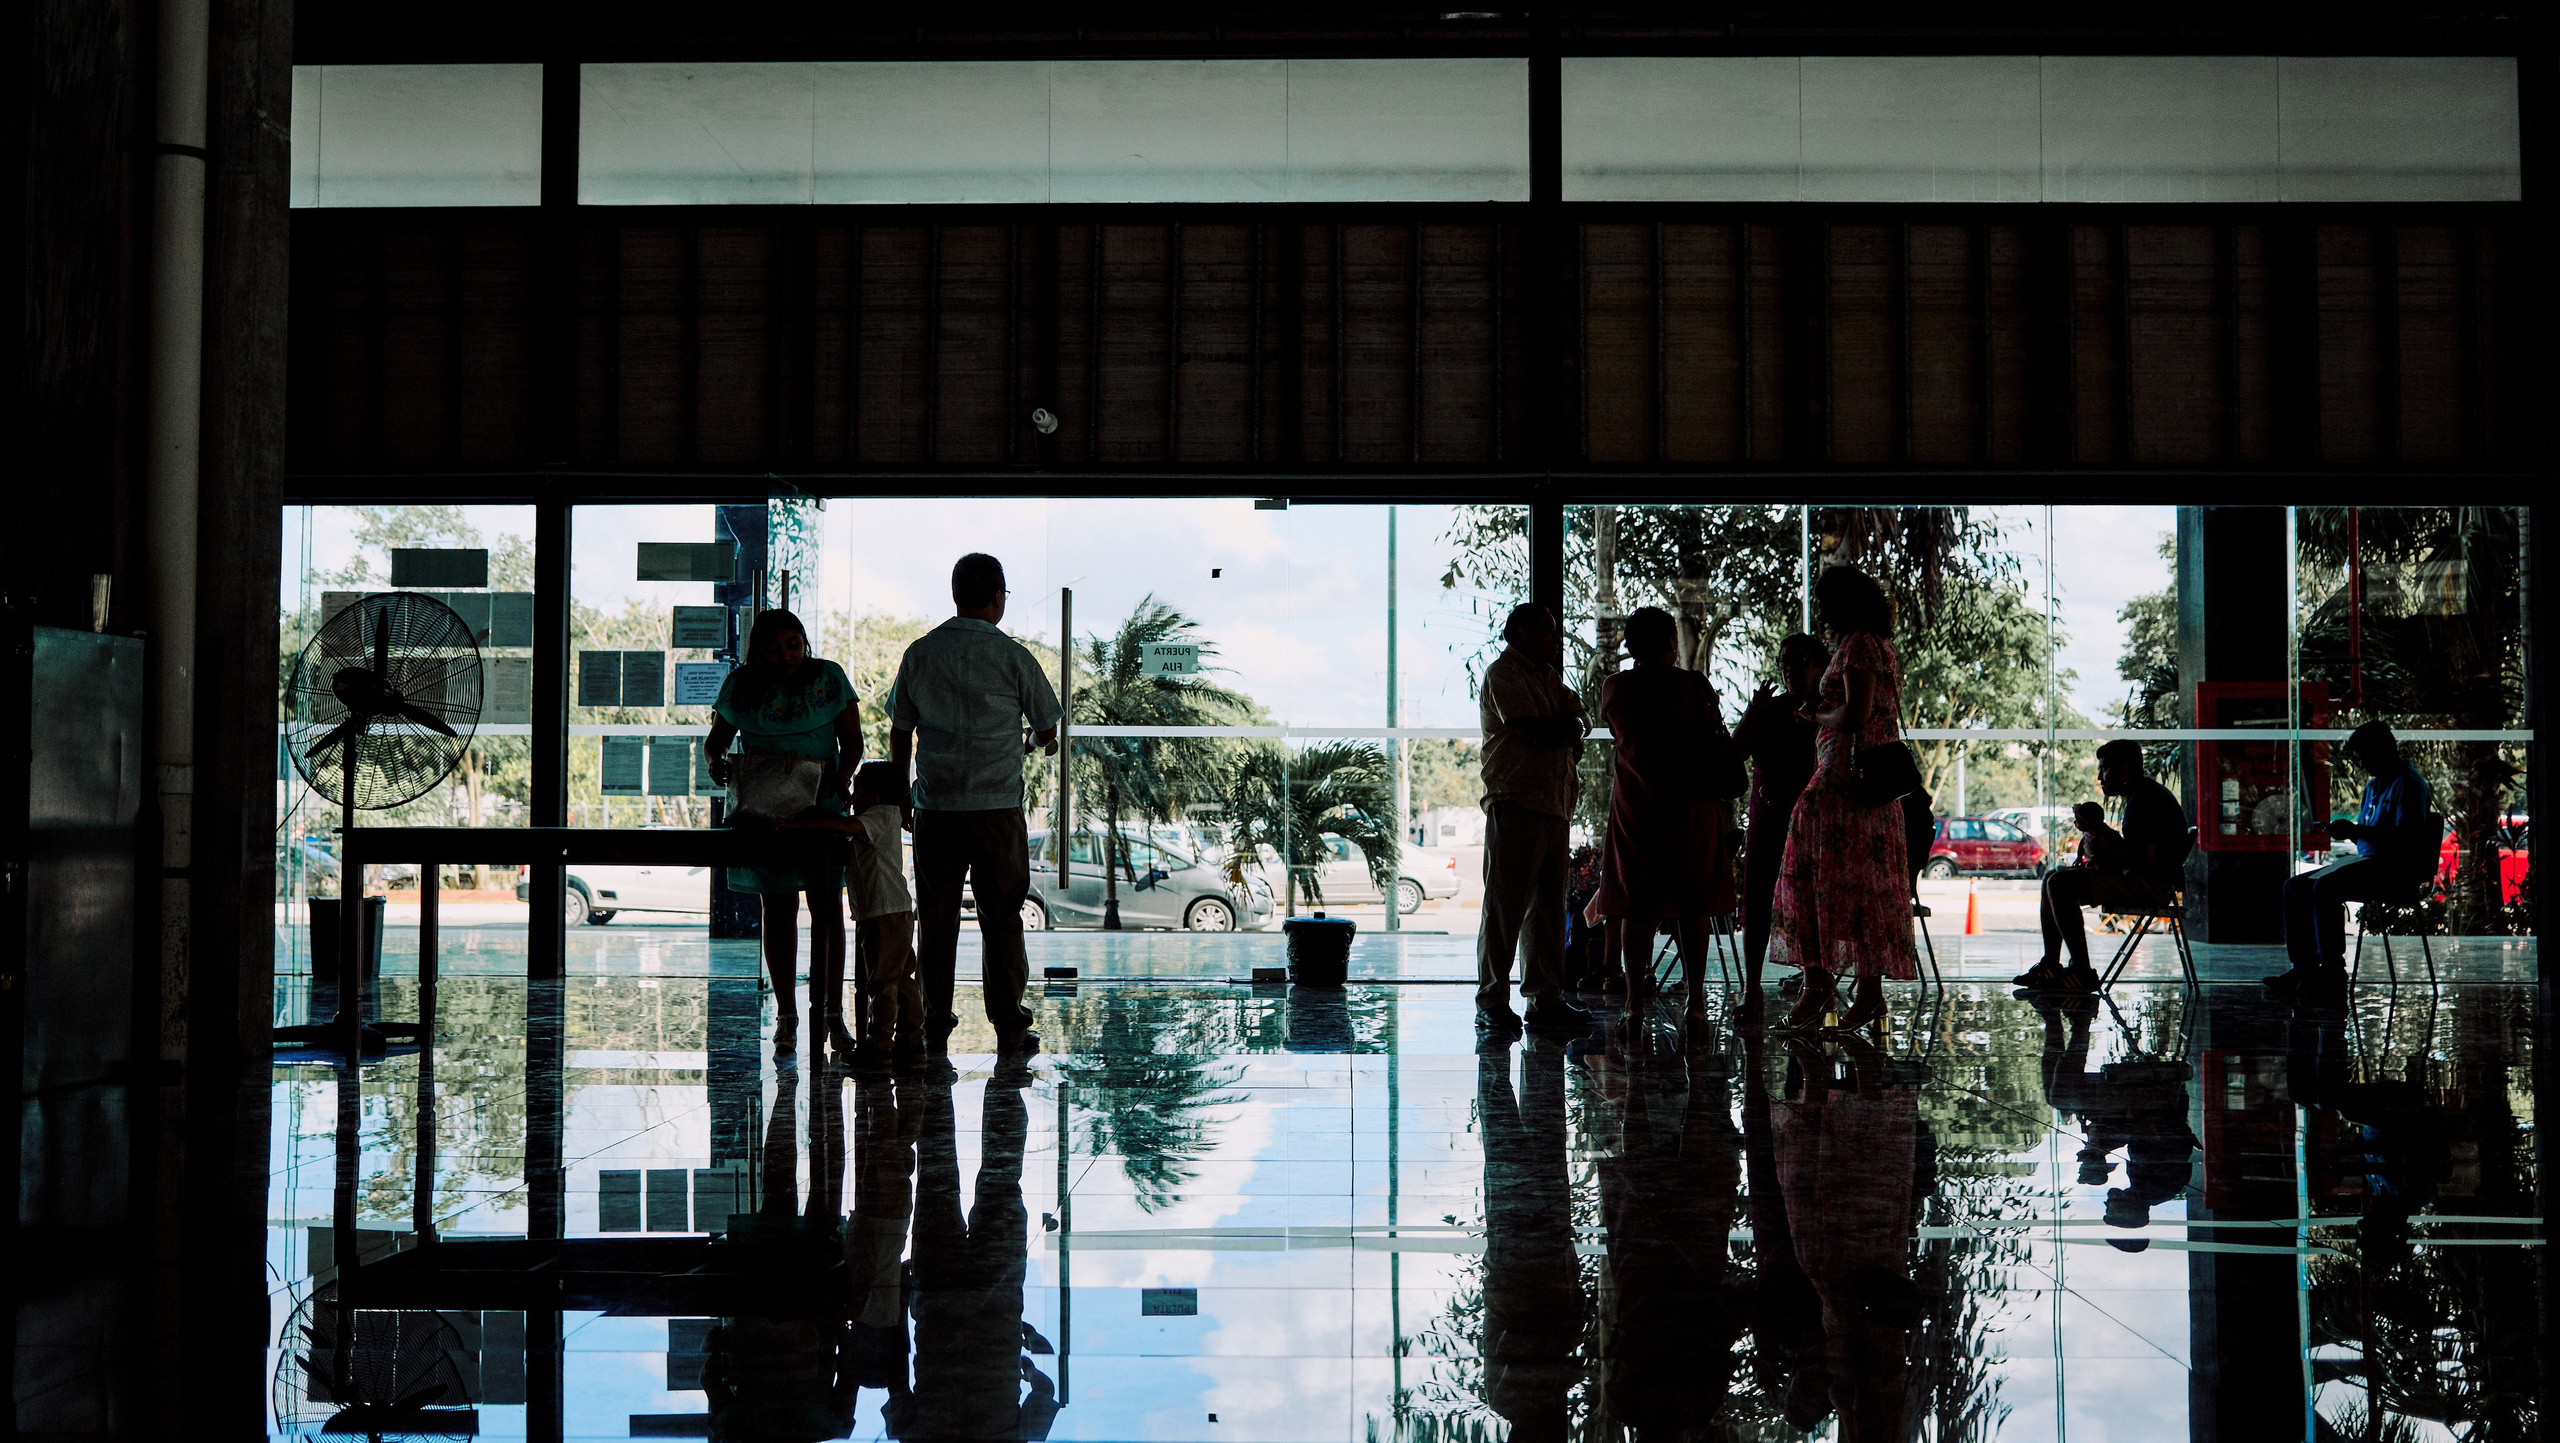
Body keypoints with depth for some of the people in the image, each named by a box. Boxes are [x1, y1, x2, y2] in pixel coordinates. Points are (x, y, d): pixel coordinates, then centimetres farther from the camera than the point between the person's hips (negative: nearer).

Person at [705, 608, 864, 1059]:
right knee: (778, 908, 3)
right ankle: (786, 1013, 11)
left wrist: (837, 782, -16)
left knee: (827, 904, -7)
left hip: (821, 806, -1)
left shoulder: (829, 679, 0)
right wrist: (717, 762, -15)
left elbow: (852, 742, 2)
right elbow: (715, 739, 9)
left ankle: (831, 1012, -5)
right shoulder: (740, 686, 1)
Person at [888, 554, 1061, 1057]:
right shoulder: (1012, 657, -4)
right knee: (1001, 919, 4)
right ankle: (1010, 1029, 7)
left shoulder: (920, 654, 3)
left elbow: (900, 735, 10)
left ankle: (935, 1024, 13)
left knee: (936, 920, 9)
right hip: (997, 808, -2)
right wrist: (1036, 744, 31)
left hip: (934, 808, 2)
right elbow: (1047, 731, 7)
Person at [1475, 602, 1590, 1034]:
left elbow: (1580, 718, 17)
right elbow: (1533, 734, -15)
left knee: (1548, 905, 8)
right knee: (1505, 905, -6)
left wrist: (1568, 729, -5)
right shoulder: (1503, 673, -6)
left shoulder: (1549, 674, 23)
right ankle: (1491, 1002, -2)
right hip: (1515, 800, -8)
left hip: (1555, 802, 8)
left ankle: (1546, 999, 12)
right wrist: (1569, 730, 2)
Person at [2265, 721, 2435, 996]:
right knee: (2295, 887, -2)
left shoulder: (2408, 783, -10)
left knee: (2325, 886, -31)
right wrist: (2347, 830, 3)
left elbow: (2407, 838, -21)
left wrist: (2357, 830, -24)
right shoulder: (2373, 785, 20)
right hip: (2366, 861, 10)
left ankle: (2333, 971, -25)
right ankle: (2304, 966, -5)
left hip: (2397, 870, -10)